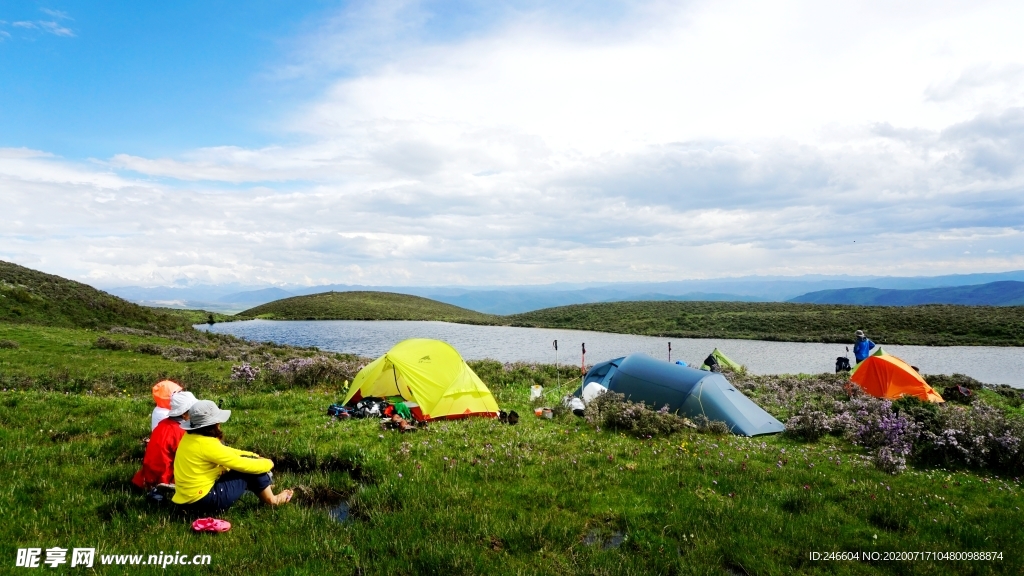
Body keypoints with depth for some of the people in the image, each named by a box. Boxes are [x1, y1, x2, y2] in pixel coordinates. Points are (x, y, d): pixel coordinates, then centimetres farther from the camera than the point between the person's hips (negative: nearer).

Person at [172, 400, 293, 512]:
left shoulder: (190, 437, 4)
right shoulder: (206, 444, -24)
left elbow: (224, 452, 16)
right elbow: (242, 464, -17)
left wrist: (254, 456, 12)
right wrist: (267, 463, 1)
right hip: (204, 500, -9)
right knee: (249, 469, -3)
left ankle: (263, 489, 26)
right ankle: (271, 500, 15)